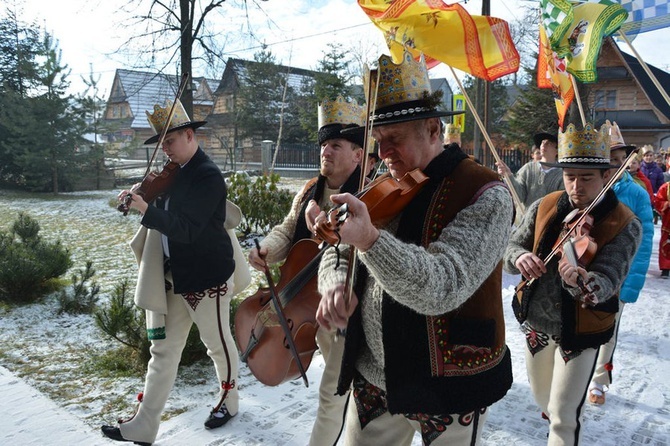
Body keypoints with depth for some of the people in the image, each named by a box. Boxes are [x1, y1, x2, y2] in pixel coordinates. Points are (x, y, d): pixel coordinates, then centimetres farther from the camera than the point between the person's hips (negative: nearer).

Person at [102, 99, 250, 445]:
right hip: (174, 276, 8)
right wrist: (146, 196, -1)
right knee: (163, 349, 10)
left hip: (207, 277, -8)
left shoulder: (208, 176, -18)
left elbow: (187, 228, -27)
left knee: (217, 342, 13)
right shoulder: (176, 173, 7)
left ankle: (229, 400, 37)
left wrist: (145, 210, -36)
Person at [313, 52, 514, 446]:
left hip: (449, 386, -5)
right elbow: (339, 254, 7)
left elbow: (442, 288, -29)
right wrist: (336, 285, -16)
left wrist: (370, 239, -44)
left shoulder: (485, 195, -17)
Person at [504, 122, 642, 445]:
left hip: (581, 331, -4)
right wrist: (519, 257, -31)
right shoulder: (543, 208, -7)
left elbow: (606, 283, -28)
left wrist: (579, 281, -52)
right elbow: (511, 247, -6)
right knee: (543, 398, 27)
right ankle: (554, 409, 61)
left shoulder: (625, 225, -18)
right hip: (536, 321, 5)